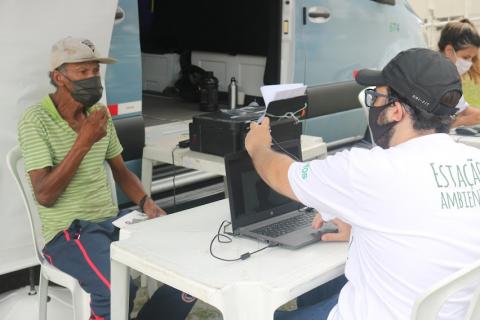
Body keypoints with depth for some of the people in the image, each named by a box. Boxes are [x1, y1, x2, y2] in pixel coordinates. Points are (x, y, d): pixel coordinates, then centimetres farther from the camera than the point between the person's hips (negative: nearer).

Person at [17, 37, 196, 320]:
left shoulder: (100, 114, 8)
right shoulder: (36, 121, -12)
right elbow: (45, 196, -19)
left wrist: (147, 203, -2)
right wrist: (84, 142, -24)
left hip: (113, 221, 6)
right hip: (68, 232, -6)